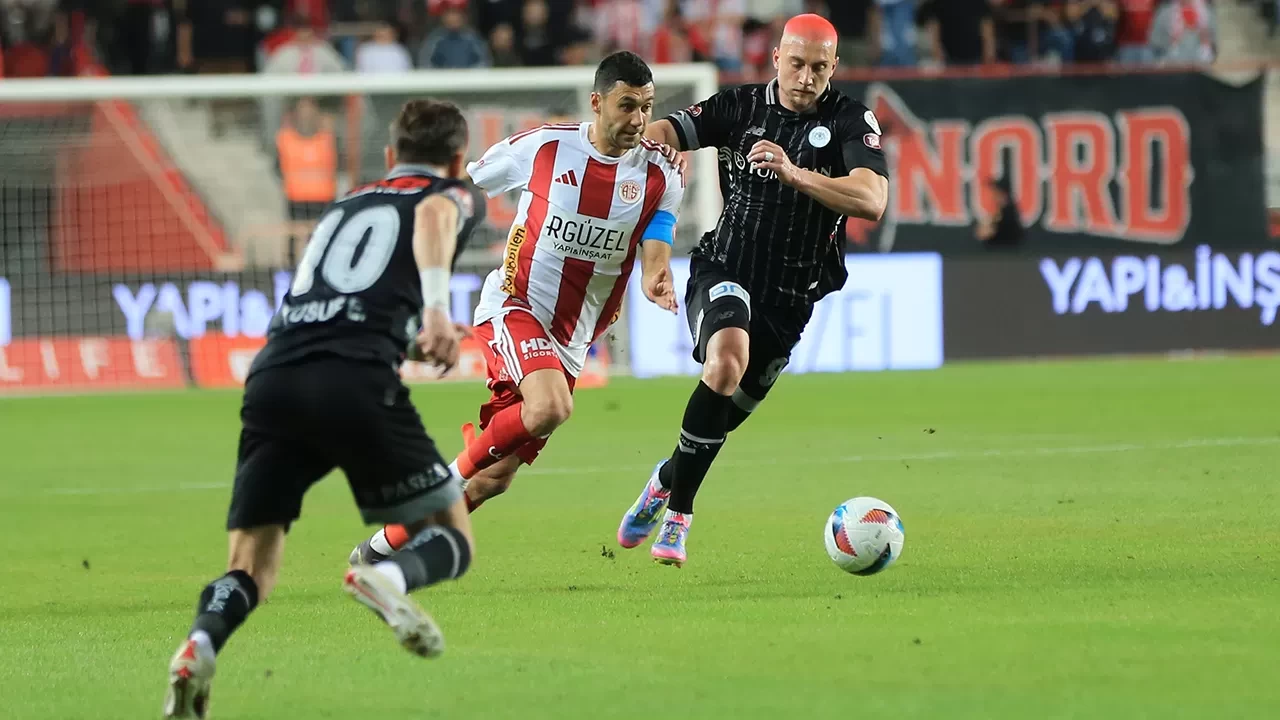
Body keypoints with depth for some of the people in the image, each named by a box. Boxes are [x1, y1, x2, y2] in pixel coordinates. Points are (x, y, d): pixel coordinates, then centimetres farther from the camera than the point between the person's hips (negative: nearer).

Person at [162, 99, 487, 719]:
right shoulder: (455, 196, 18)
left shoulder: (346, 204, 34)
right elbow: (435, 216, -8)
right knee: (451, 539, 9)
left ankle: (199, 646, -25)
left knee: (251, 567, 6)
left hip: (271, 379, 5)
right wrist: (437, 308, -23)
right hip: (357, 379, -5)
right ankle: (387, 578, -24)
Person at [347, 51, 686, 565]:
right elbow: (460, 187, 7)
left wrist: (657, 282, -36)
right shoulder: (542, 147, -8)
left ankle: (386, 546, 18)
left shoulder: (659, 174, -3)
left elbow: (654, 255, -13)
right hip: (513, 306, -3)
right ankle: (455, 473, -8)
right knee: (551, 407, -33)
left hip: (570, 340, 3)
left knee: (496, 477, 1)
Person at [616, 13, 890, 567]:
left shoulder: (850, 121, -5)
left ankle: (666, 483, 41)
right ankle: (677, 511, -19)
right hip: (724, 272, -2)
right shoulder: (742, 107, 1)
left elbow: (871, 200, -19)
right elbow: (667, 131, -7)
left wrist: (794, 173, -32)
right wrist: (647, 137, -33)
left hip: (790, 298, 2)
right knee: (727, 361, -31)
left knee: (730, 409, 9)